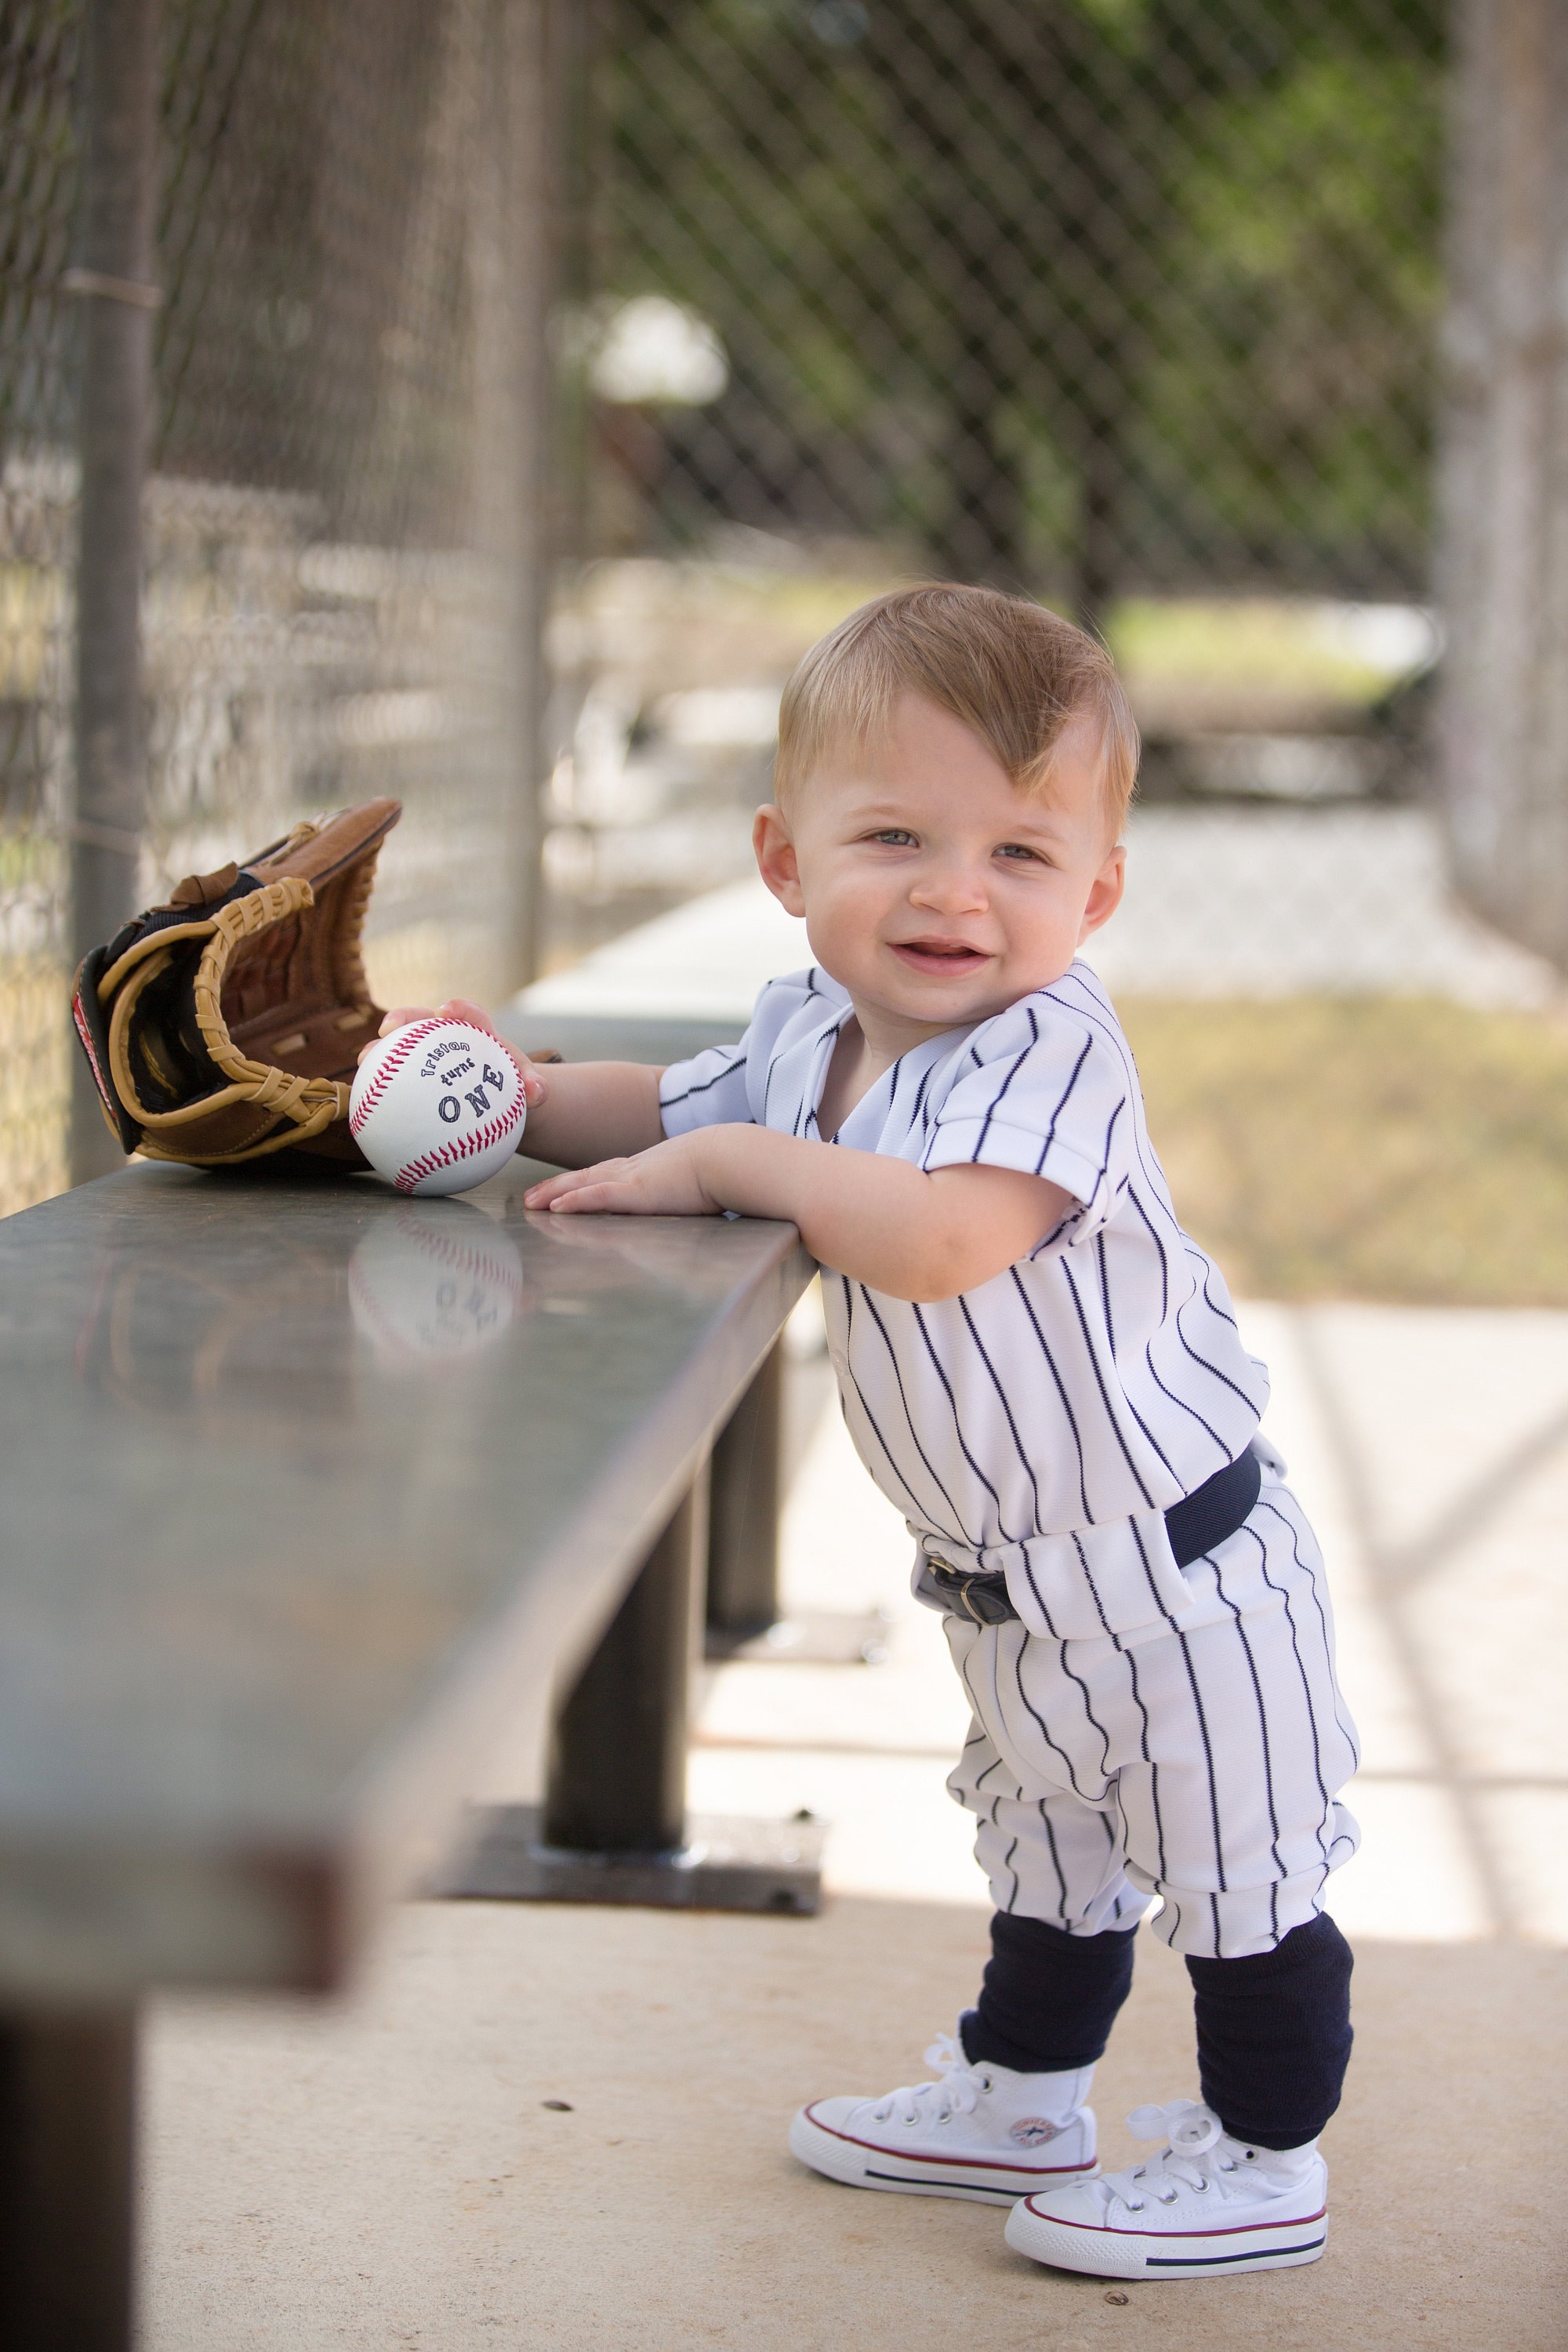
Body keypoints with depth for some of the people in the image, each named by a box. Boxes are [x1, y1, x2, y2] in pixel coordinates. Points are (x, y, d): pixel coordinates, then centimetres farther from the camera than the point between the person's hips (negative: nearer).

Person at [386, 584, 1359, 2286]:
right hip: (1008, 1585, 9)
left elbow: (942, 1236, -45)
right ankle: (1020, 2098, 43)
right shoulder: (806, 1034, -2)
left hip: (1174, 1571, -8)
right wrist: (525, 1102, -3)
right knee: (1044, 1850, 26)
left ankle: (1263, 2161, 20)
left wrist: (730, 1161, -34)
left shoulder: (1050, 1054, -28)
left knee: (1234, 1872, 5)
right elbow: (671, 1107, 17)